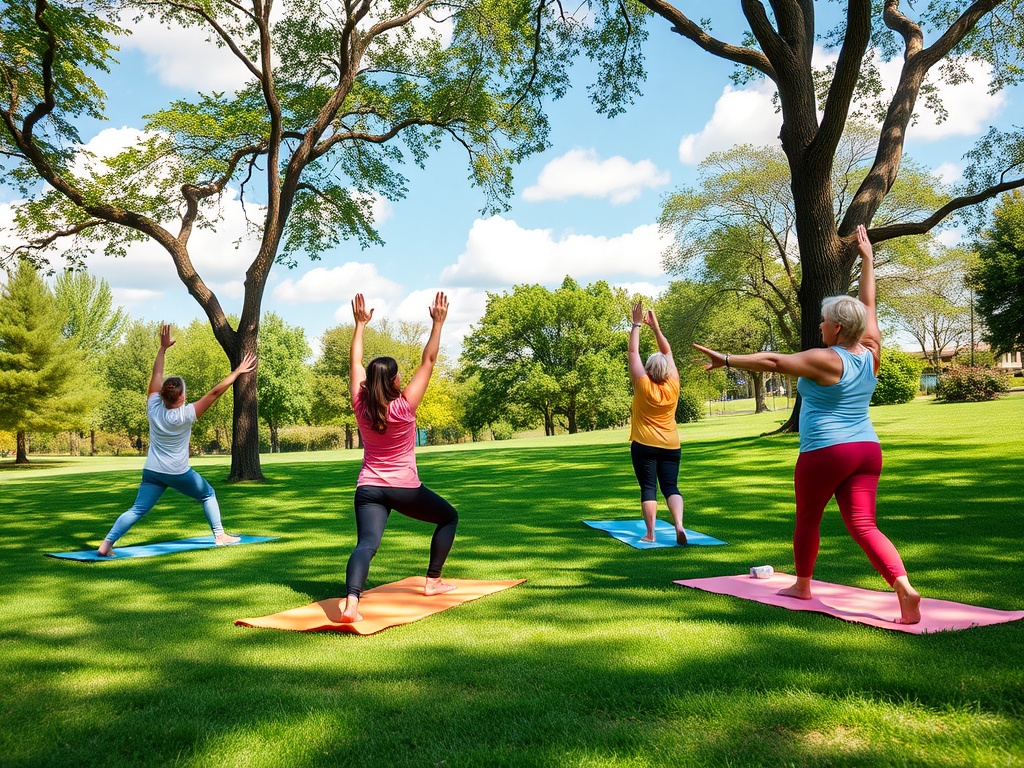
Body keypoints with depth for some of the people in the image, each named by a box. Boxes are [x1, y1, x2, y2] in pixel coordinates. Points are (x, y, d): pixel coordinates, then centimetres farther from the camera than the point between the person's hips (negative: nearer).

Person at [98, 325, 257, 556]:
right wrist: (237, 372, -15)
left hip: (152, 472, 4)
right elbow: (214, 393, -18)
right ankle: (220, 536, 15)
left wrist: (163, 348, 6)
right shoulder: (185, 414, -18)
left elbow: (156, 377, 2)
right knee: (208, 495, 17)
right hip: (179, 473, -4)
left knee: (137, 510, 2)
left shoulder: (154, 408, -7)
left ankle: (106, 543, -10)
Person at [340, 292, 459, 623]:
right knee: (449, 516, 21)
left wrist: (360, 324, 16)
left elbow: (355, 363, 8)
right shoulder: (405, 406, -12)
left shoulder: (361, 406, -2)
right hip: (404, 488, -3)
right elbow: (428, 361, -9)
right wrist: (438, 322, -3)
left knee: (366, 543, -11)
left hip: (368, 489, 3)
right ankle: (432, 581, 20)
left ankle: (350, 602, -37)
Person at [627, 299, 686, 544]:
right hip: (670, 445, 3)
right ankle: (679, 525, -15)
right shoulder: (673, 385, -4)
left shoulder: (643, 385, -12)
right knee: (671, 487, 4)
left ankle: (650, 533, -5)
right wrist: (655, 326, 9)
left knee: (648, 488, -1)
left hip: (644, 445, -3)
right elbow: (667, 352, 6)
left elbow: (633, 352, -7)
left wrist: (637, 324, 0)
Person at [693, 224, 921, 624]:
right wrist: (867, 258, 25)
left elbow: (772, 361, -15)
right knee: (864, 526, 2)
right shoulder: (871, 354, 6)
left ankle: (802, 585, 31)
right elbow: (868, 306, 16)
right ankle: (904, 587, -16)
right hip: (867, 451, 6)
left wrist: (726, 360, -10)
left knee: (807, 521, 14)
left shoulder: (825, 361, -13)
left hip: (825, 453, -6)